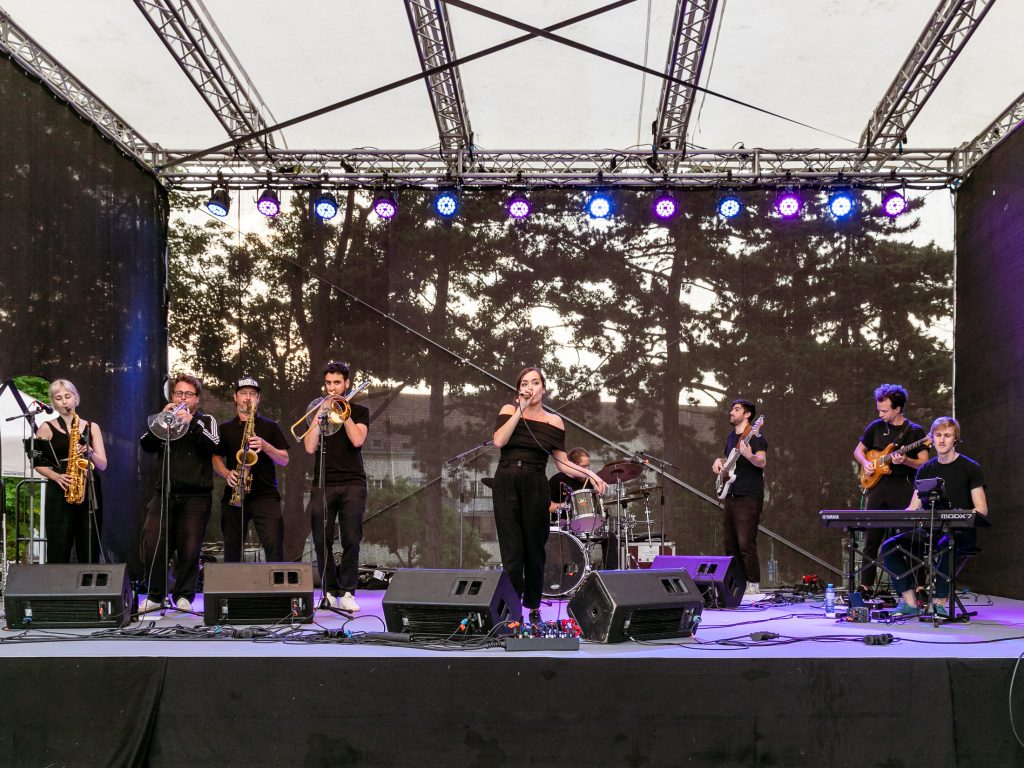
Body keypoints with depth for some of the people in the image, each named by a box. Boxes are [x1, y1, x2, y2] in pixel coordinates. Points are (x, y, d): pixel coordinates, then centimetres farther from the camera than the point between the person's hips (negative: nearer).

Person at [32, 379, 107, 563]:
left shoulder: (91, 427, 11)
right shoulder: (46, 428, 7)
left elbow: (103, 465, 6)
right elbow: (38, 463, 4)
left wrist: (89, 451, -14)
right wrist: (56, 476, -13)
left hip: (90, 491, 2)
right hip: (60, 492, -2)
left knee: (90, 551, -1)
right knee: (59, 550, -7)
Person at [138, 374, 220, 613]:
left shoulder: (206, 421, 12)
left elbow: (212, 446, -8)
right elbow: (147, 445, 1)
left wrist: (191, 422, -18)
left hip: (196, 496, -2)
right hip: (164, 494, 2)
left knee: (189, 548, -7)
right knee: (153, 545, -9)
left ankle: (184, 596, 4)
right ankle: (155, 596, 3)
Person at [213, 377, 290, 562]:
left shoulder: (270, 427, 10)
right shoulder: (224, 428, 14)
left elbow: (284, 460, 6)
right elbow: (216, 459, 12)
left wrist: (265, 446, -11)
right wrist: (227, 474, -9)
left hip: (266, 496, -2)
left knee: (274, 545, -15)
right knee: (231, 548, 5)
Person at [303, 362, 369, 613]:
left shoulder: (359, 411, 11)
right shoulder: (318, 410, 14)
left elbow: (357, 440, -8)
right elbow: (309, 447, 0)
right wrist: (320, 414, -5)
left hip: (353, 483, -1)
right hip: (323, 484, 1)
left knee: (351, 540, -8)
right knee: (322, 541, -4)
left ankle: (347, 593, -3)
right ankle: (330, 592, 5)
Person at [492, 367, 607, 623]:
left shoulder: (553, 422, 6)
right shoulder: (509, 410, 6)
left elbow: (562, 463, 4)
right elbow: (499, 441, -11)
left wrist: (589, 473, -10)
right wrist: (520, 410, -10)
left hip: (535, 487, 1)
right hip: (506, 484, 0)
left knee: (534, 551, 5)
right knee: (511, 552, -4)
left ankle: (534, 608, 20)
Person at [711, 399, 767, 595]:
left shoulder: (754, 436, -7)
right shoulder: (730, 437, 19)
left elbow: (762, 462, -20)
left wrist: (749, 456, -41)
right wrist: (720, 461, 11)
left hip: (748, 498, -9)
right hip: (731, 496, 9)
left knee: (746, 544, -12)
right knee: (730, 544, 10)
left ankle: (753, 586, -6)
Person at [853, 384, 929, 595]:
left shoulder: (915, 431, 0)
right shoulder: (876, 427, 11)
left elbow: (924, 464, -4)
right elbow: (858, 450, 22)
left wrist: (905, 461, -22)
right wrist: (865, 462, 2)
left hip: (902, 489, -4)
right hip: (877, 486, 4)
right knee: (871, 538, 4)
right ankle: (866, 585, 10)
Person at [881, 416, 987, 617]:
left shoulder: (969, 468, 0)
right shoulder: (926, 470, 14)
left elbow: (981, 509, -4)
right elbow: (913, 507, 14)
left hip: (960, 531, -5)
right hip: (930, 529, 5)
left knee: (945, 546, -40)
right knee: (889, 546, -17)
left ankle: (940, 603, -28)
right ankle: (910, 603, -12)